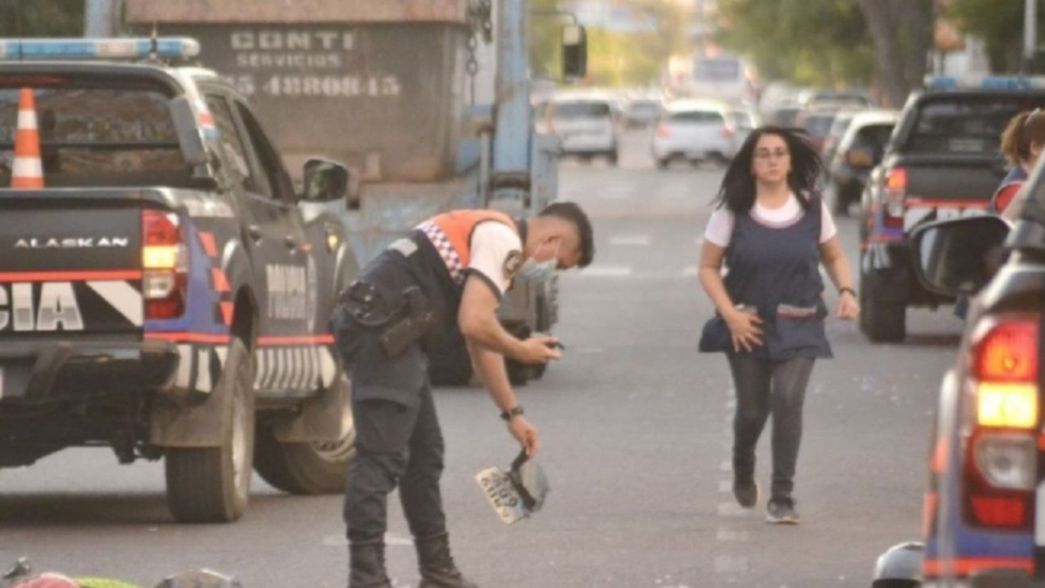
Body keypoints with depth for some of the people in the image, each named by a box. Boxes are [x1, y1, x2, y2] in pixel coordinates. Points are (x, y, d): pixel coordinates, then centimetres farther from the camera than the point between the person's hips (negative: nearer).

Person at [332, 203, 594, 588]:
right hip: (381, 329, -11)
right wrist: (523, 351, 0)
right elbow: (474, 325, -18)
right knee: (380, 458, -12)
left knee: (424, 455, 17)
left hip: (392, 336, 11)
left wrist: (513, 414, 33)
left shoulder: (491, 236, 25)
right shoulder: (503, 241, -8)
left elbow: (482, 343, 32)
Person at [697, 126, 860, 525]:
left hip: (799, 326, 0)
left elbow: (834, 257, 13)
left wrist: (846, 291, -7)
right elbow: (708, 268, -1)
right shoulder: (732, 211, -5)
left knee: (788, 399, -18)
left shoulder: (812, 208, 0)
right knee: (752, 409, 5)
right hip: (748, 325, 0)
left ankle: (782, 498, -13)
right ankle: (743, 469, 40)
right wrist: (729, 314, -13)